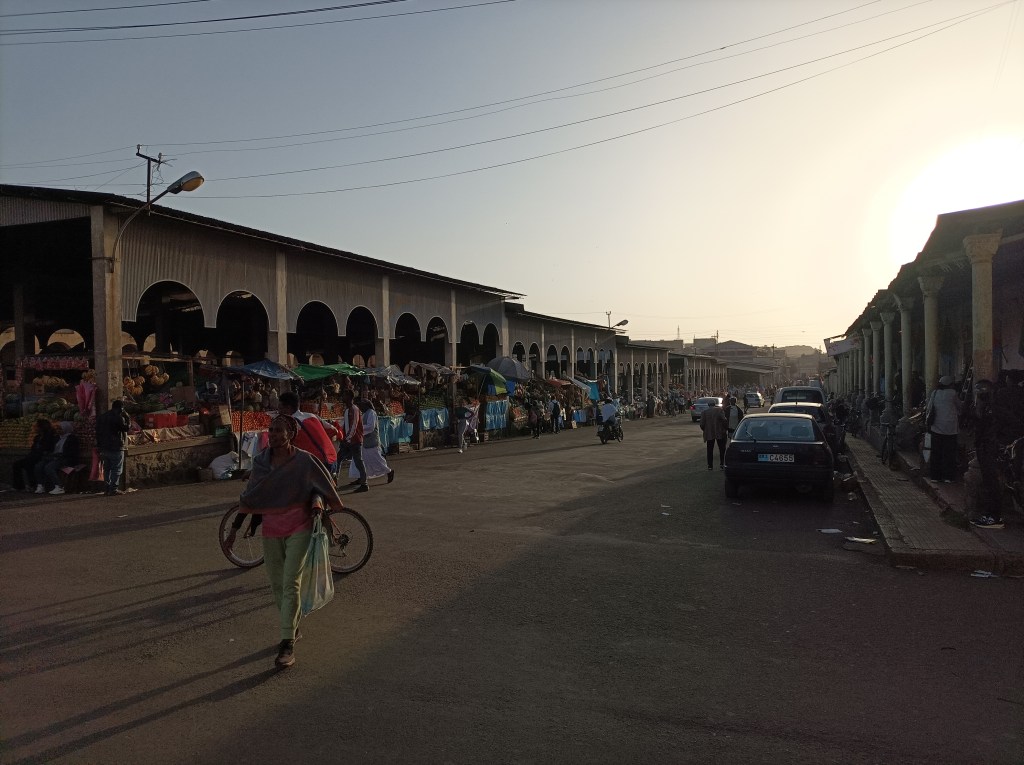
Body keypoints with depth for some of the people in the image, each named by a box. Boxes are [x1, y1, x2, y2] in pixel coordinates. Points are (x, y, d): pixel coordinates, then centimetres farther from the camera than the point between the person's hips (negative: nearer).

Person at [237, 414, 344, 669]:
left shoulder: (305, 461, -15)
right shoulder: (260, 461, -1)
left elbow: (326, 488, -5)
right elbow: (248, 499, 7)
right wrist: (234, 530, 8)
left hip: (298, 530, -5)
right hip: (271, 530, 5)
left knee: (290, 584, -10)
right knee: (277, 585, 13)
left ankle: (287, 645, -4)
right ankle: (291, 629, 34)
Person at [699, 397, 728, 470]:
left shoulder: (704, 412, 2)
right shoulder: (720, 410, -4)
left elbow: (702, 424, -2)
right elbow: (724, 420, -15)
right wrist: (726, 429, -5)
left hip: (709, 434, 1)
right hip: (720, 433, -1)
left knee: (710, 450, 8)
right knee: (722, 449, 11)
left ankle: (710, 465, 7)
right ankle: (722, 463, 3)